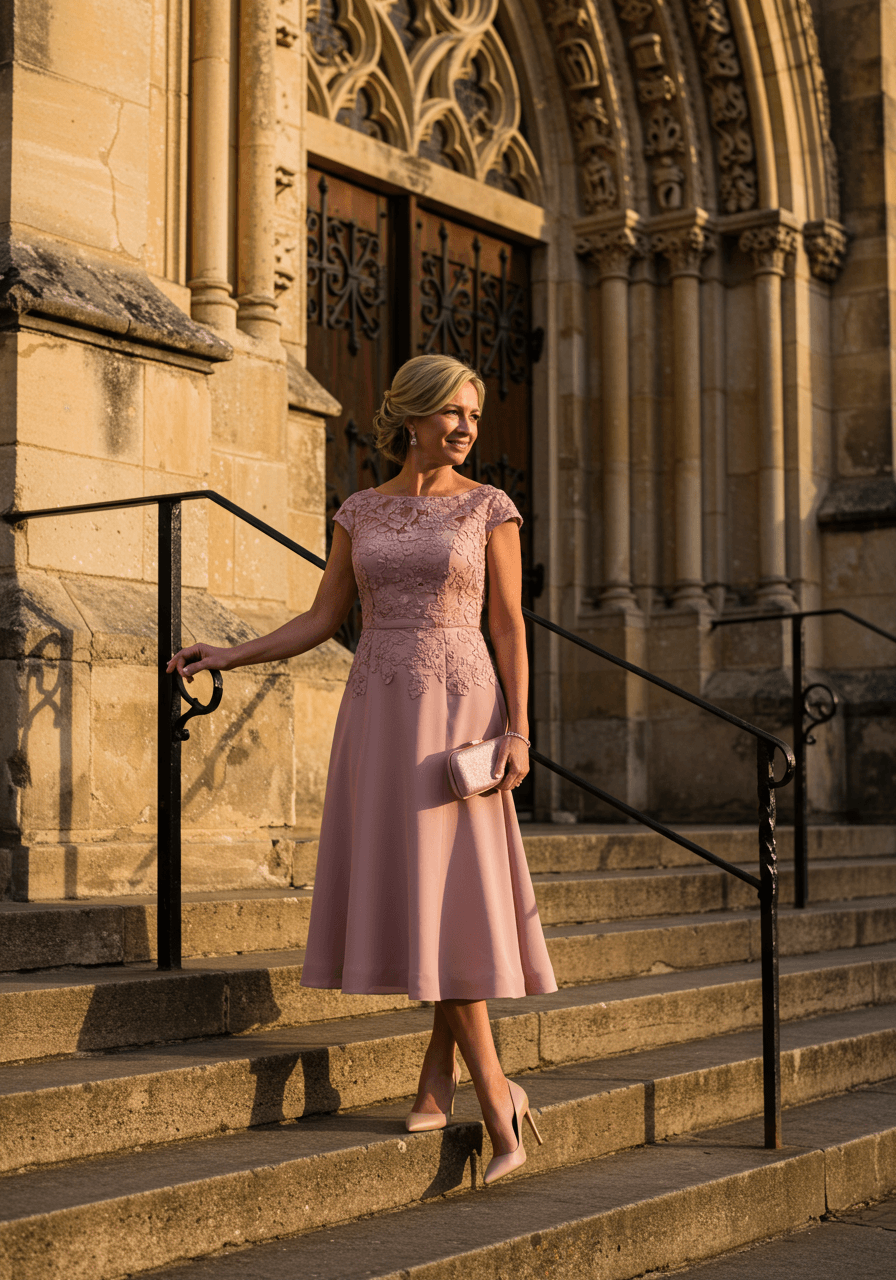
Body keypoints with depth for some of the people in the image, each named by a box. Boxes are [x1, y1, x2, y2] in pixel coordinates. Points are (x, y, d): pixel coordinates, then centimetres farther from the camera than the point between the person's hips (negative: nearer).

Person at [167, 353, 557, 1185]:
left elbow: (508, 626, -1)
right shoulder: (360, 513, 10)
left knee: (449, 894, -10)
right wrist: (229, 656, 2)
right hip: (379, 713, 3)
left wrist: (519, 733, -10)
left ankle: (444, 1071, 0)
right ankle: (494, 1093, 7)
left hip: (457, 713, -3)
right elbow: (323, 621, 12)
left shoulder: (490, 508, 2)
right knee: (409, 893, 0)